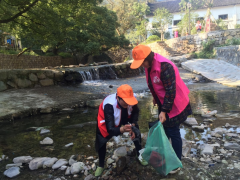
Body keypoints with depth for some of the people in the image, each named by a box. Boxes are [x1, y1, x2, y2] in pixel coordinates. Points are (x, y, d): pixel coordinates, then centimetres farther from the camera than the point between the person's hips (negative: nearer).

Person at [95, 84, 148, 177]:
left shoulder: (131, 99, -34)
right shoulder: (109, 105, -45)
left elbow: (135, 112, -10)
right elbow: (110, 129, -46)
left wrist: (133, 125, -24)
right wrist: (122, 129, -66)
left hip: (124, 117, 4)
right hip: (106, 120, -3)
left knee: (136, 132, -7)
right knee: (101, 142, -7)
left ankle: (140, 155, 16)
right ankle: (101, 165, 18)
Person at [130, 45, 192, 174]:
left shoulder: (165, 66, -31)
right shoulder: (149, 65, -3)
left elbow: (170, 91, -29)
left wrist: (164, 110, -28)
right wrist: (155, 98, 22)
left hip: (174, 104, -8)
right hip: (163, 102, 9)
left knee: (173, 133, 3)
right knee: (163, 130, 20)